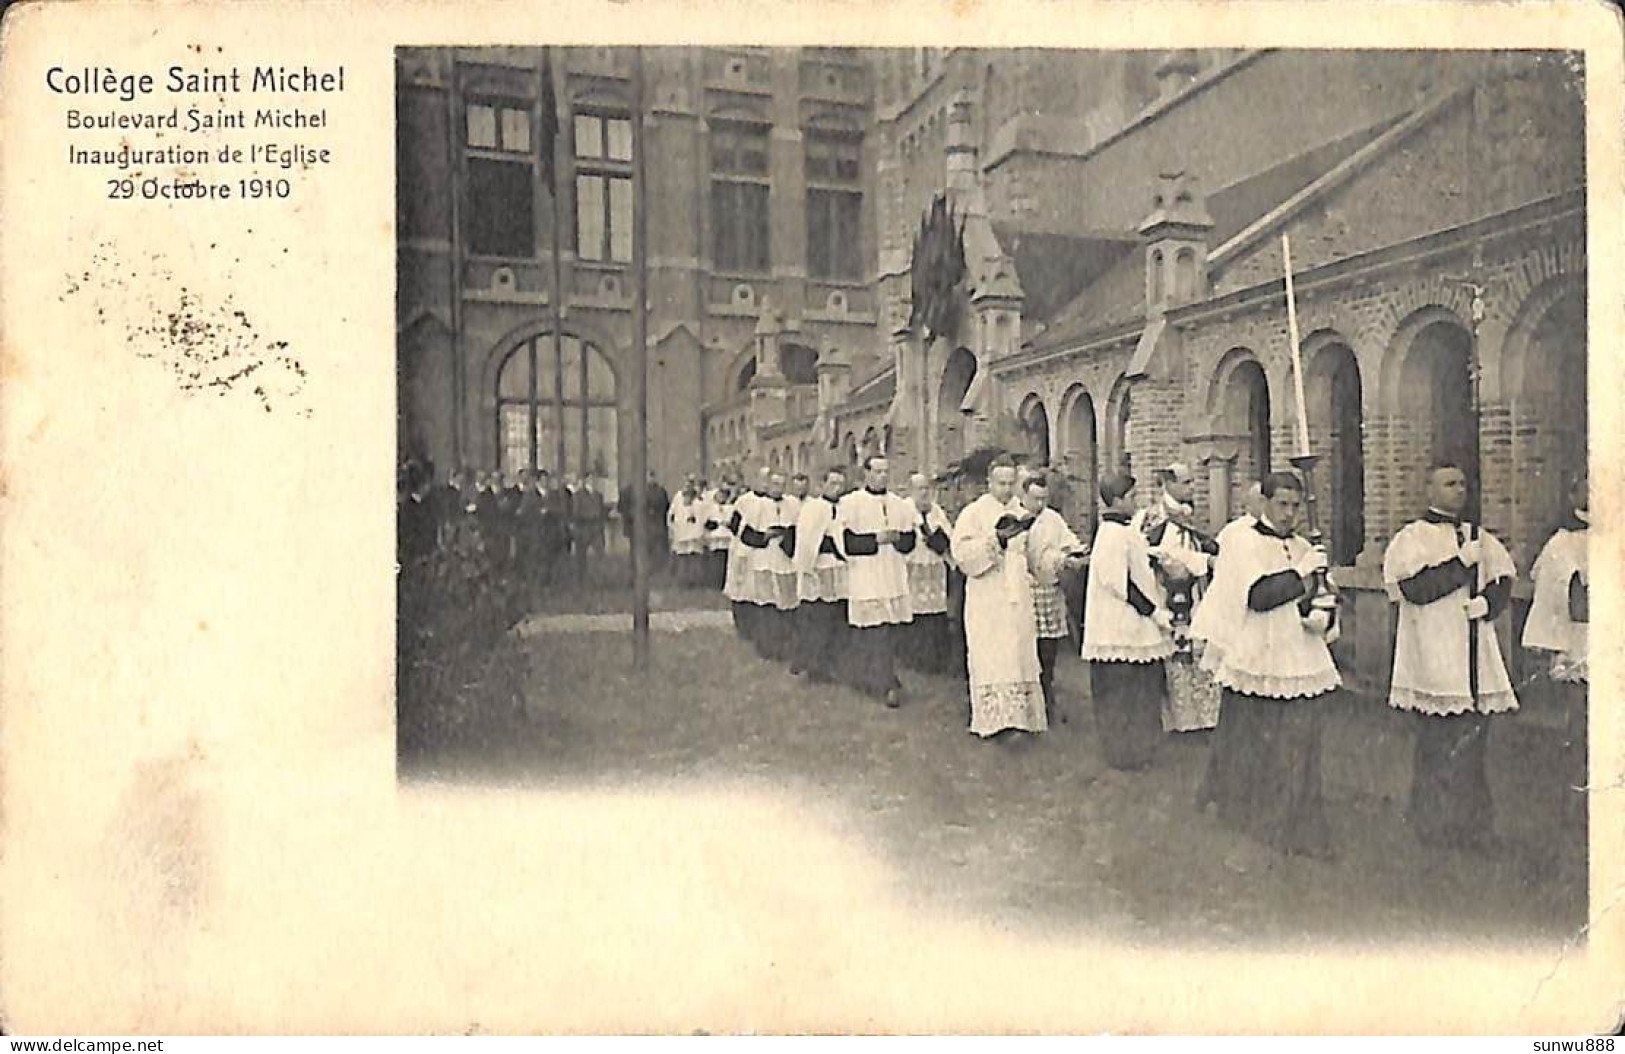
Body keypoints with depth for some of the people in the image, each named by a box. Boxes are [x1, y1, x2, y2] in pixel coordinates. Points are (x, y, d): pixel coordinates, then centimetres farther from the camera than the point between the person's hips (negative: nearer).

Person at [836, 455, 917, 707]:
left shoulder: (901, 505, 11)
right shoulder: (850, 503, -3)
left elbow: (910, 541, 8)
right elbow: (845, 542, -10)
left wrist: (897, 537, -13)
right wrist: (877, 538, -16)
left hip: (895, 577, 5)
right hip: (865, 577, -5)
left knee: (889, 630, 7)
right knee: (876, 632, -9)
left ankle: (861, 677, 22)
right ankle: (888, 685, -4)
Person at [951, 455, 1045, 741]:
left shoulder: (1021, 515, 14)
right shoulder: (973, 513, -2)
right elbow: (961, 552, -14)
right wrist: (996, 538, -23)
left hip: (1018, 599, 5)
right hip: (987, 601, -5)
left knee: (1021, 658, 6)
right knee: (994, 659, -9)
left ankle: (1020, 715, 12)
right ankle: (1001, 718, -10)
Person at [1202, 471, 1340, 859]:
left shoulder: (1305, 549, 13)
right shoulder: (1243, 543, -5)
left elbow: (1322, 604, 17)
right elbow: (1257, 595, -18)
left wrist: (1324, 618, -5)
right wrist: (1302, 573, -14)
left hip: (1301, 664, 5)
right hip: (1256, 663, -5)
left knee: (1297, 750, 7)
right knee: (1252, 747, 4)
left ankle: (1297, 827, 19)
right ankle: (1243, 812, 22)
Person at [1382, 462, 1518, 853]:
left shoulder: (1480, 538, 15)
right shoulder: (1412, 537, -4)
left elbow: (1503, 582, 15)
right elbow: (1414, 587, -16)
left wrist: (1486, 603, -5)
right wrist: (1463, 564, -15)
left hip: (1475, 655, 6)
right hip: (1432, 655, -6)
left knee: (1471, 737, 8)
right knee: (1438, 742, -3)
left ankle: (1471, 824, 19)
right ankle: (1436, 824, 7)